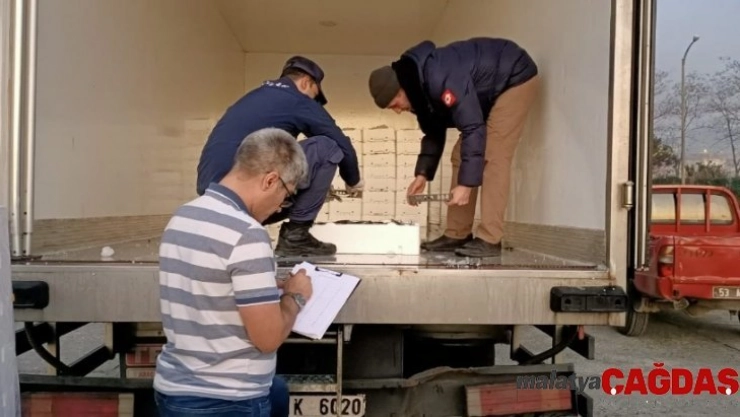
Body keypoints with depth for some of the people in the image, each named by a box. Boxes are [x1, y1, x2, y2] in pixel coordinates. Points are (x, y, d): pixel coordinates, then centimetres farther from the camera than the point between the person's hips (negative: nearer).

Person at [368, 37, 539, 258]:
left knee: (492, 156, -20)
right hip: (487, 92, 9)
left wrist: (466, 183, -34)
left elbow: (473, 128, -35)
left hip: (515, 79, -9)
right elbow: (434, 132, 6)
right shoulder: (419, 88, -6)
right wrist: (422, 174, -2)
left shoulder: (441, 79, -36)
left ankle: (489, 239, -18)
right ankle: (457, 235, 3)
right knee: (461, 155, 1)